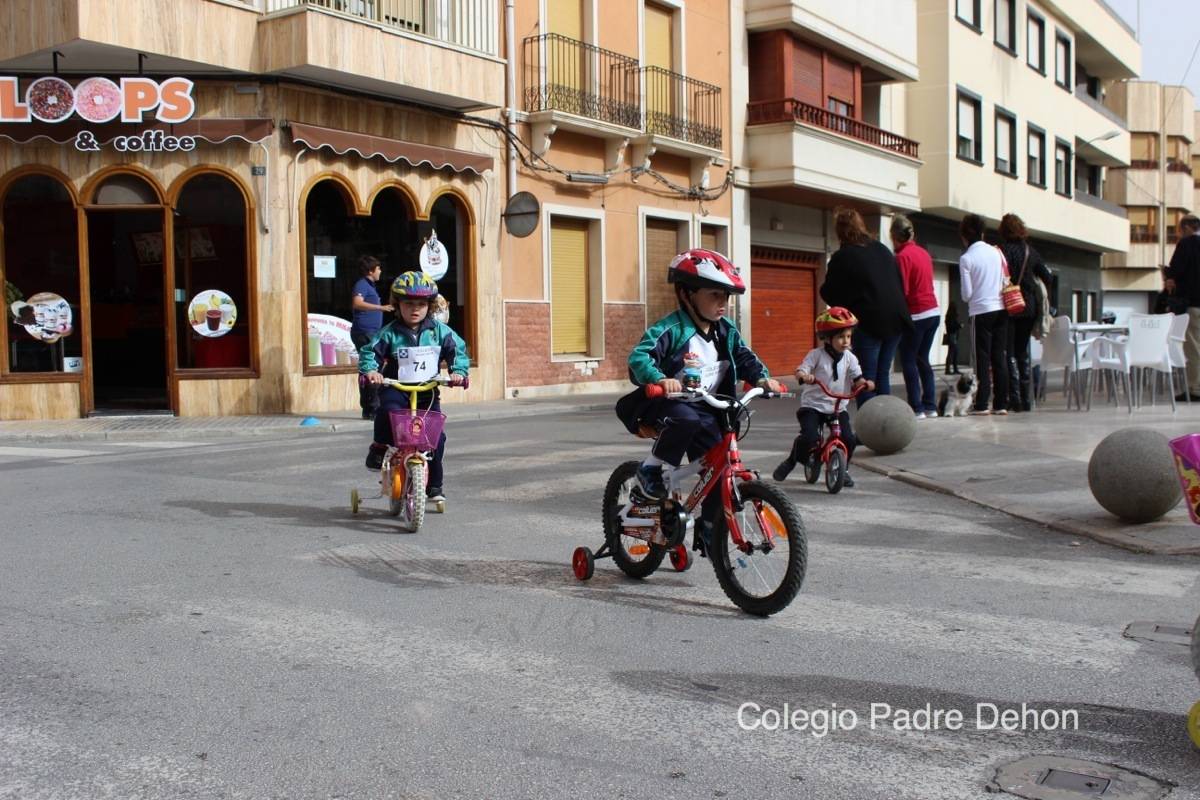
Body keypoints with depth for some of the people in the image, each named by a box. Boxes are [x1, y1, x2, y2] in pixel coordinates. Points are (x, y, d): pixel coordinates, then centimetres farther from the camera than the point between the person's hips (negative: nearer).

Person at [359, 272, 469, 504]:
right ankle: (379, 448, -9)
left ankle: (435, 485, 12)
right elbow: (370, 352, -3)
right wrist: (370, 370, -23)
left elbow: (458, 350, 4)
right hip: (396, 388, -2)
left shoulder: (439, 331, 1)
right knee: (388, 410, -36)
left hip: (428, 391, 2)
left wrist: (459, 371, -13)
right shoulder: (390, 333, -3)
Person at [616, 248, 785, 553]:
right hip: (668, 404, -6)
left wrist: (762, 378, -6)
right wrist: (660, 379, -46)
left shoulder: (726, 331, 4)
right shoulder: (670, 329, -17)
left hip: (706, 408, 6)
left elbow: (744, 357, 14)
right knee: (686, 419, -41)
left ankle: (707, 531, 17)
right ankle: (650, 470, -16)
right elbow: (639, 357, -27)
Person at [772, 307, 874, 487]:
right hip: (813, 405, -3)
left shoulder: (849, 358, 3)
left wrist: (865, 383, -25)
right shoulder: (816, 355, -8)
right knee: (810, 437, -23)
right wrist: (805, 376, -39)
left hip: (837, 407, 4)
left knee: (849, 439, -12)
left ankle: (843, 469, 16)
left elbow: (857, 378, -2)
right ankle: (791, 461, 7)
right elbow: (800, 371, -15)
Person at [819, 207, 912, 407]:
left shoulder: (842, 257, -9)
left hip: (869, 323, -6)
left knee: (867, 379, 0)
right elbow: (900, 283, 19)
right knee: (883, 374, 14)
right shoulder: (882, 249, 13)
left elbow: (830, 295, -6)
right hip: (896, 320, 6)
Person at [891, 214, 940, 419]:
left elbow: (902, 291, -16)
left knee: (908, 361, -1)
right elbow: (925, 282, 14)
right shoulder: (923, 252, 11)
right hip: (933, 312, 8)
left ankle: (917, 408, -3)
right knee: (923, 359, 15)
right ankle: (930, 406, 14)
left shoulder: (902, 256, -13)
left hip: (916, 315, -8)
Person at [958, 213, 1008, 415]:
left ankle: (982, 404, -1)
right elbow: (1007, 282, 8)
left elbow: (967, 294, -8)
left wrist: (967, 298, 13)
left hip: (981, 311, -4)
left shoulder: (966, 259, -8)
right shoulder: (996, 252, 4)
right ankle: (1001, 404, 7)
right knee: (1000, 357, 7)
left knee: (983, 358, 1)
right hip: (1001, 308, 4)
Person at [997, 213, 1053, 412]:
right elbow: (1047, 278, 12)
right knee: (1023, 353, 14)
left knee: (1009, 354, -2)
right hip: (1030, 307, 6)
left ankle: (1015, 400, -9)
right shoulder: (1031, 251, 8)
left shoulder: (1004, 251, -10)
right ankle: (1026, 400, 13)